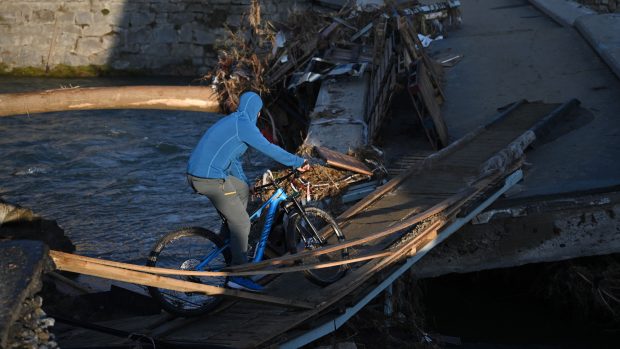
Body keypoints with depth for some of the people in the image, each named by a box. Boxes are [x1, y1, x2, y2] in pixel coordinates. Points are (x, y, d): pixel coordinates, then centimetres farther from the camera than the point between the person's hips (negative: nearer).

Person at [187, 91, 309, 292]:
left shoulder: (232, 122, 21)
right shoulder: (243, 124, -8)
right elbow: (269, 149, -11)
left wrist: (245, 183, 39)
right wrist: (298, 162, -1)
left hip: (197, 173, 10)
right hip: (210, 179, -10)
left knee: (243, 190, 27)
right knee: (241, 222, -3)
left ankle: (227, 237, 29)